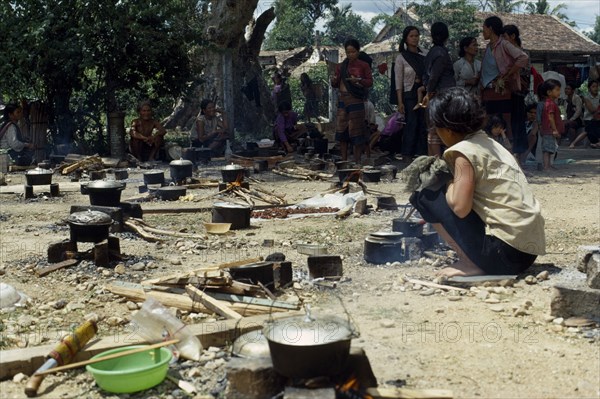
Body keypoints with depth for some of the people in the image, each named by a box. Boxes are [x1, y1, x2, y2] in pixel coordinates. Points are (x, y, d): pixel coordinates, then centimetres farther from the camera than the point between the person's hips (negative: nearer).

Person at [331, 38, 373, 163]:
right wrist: (334, 81, -9)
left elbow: (370, 82, -2)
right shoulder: (341, 66, 11)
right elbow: (335, 85, 14)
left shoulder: (363, 66, 1)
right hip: (343, 100, 4)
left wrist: (358, 80, -19)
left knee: (356, 131, -3)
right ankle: (343, 160, 9)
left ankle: (357, 160, 3)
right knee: (341, 130, 2)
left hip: (356, 100, -4)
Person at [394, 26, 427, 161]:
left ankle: (422, 154, 8)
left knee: (424, 125, 2)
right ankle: (407, 155, -2)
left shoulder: (424, 56, 10)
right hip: (409, 95, -4)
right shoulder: (401, 58, 0)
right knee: (411, 124, -9)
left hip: (423, 94, 4)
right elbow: (398, 82, -3)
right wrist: (400, 102, -9)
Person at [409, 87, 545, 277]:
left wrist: (447, 184, -1)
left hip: (505, 250, -9)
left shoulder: (465, 151, -10)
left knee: (425, 195, -2)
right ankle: (477, 260, 11)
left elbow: (460, 207, -21)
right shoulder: (490, 144, 16)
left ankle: (471, 263, -4)